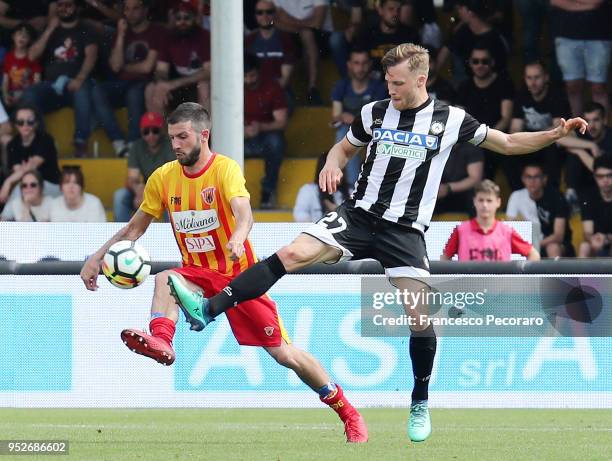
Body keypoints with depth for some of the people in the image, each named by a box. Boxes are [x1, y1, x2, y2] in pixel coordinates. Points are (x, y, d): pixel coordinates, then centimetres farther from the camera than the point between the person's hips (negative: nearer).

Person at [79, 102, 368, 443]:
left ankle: (349, 414, 9)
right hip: (199, 274, 4)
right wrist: (97, 258, 1)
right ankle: (161, 341, -49)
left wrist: (239, 235, -58)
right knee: (166, 280, -30)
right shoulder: (164, 178, -1)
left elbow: (243, 210, -36)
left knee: (283, 353, -4)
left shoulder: (225, 168, -17)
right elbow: (136, 227, 10)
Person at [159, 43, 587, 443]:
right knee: (292, 253, -19)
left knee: (420, 316, -7)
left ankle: (420, 405, 14)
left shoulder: (450, 119, -1)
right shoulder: (375, 112, 5)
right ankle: (209, 309, -24)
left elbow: (508, 143, 7)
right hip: (360, 213, 1)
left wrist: (556, 134, -6)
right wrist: (333, 165, -2)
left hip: (405, 229, -1)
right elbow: (344, 147, 21)